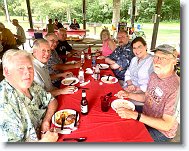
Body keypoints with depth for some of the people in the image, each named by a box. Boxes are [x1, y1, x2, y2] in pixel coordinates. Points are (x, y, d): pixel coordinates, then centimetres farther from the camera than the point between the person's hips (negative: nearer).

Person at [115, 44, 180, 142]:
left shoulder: (176, 87, -31)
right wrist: (128, 95, -5)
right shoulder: (154, 75, -4)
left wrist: (134, 115, -35)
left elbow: (166, 125, -29)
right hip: (145, 119, 7)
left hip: (161, 131, -6)